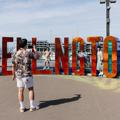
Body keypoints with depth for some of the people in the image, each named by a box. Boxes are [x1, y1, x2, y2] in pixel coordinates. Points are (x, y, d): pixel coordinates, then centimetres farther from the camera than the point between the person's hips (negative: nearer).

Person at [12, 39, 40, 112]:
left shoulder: (15, 54, 2)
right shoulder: (29, 53, -10)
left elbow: (13, 66, 4)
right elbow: (38, 57, 5)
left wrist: (14, 75, 16)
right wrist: (35, 50, 21)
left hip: (18, 75, 4)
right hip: (27, 75, -4)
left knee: (20, 91, 8)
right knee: (31, 90, 8)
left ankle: (22, 108, 11)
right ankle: (32, 106, 9)